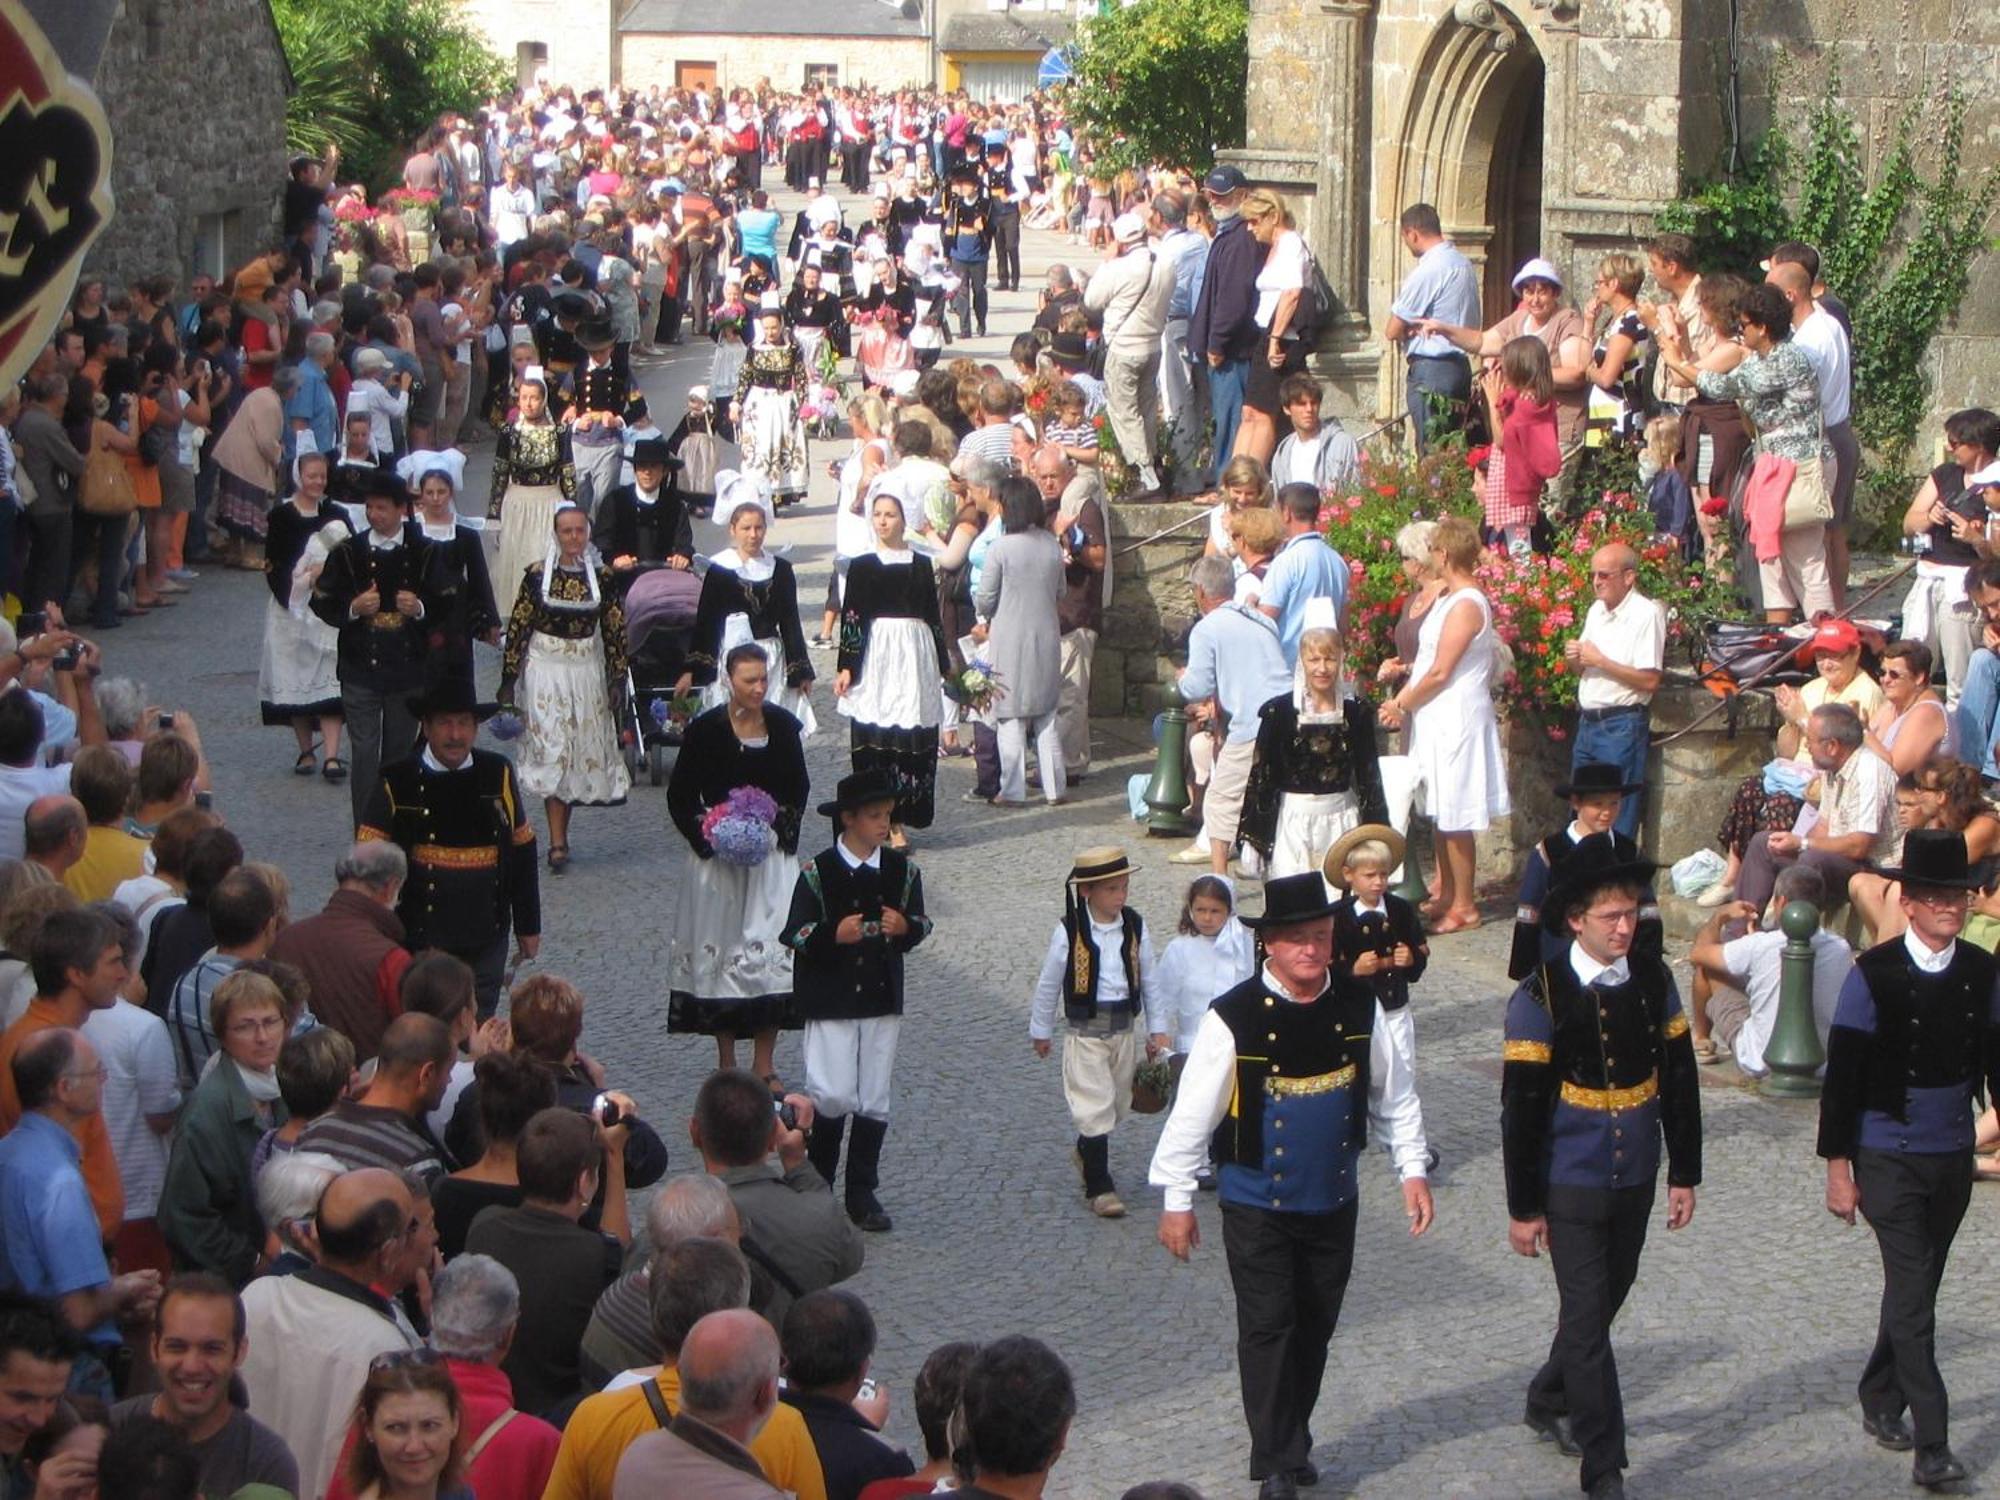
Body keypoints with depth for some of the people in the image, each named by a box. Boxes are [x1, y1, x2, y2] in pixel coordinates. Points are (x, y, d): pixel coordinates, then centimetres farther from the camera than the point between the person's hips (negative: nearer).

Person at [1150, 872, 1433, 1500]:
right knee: (1268, 1329, -2)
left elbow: (1394, 1092, 9)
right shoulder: (1234, 1018, -16)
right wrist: (1177, 1199, -7)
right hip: (1258, 1206, -4)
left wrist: (1412, 1169, 5)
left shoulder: (1358, 1006, -3)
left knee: (1315, 1328, 13)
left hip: (1334, 1202, 4)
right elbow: (1192, 1112, -10)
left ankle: (1294, 1442, 29)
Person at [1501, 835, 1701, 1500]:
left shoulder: (1654, 981, -1)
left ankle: (1549, 1403, 44)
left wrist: (1684, 1173, 8)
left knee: (1602, 1304, 19)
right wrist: (1524, 1207, -10)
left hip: (1634, 1184, 5)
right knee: (1588, 1321, -5)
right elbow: (1521, 1109, -11)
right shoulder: (1541, 997, -14)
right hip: (1571, 1188, -5)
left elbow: (1679, 1083, 8)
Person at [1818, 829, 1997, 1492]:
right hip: (1889, 1158, -5)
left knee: (1915, 1289, 17)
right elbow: (1842, 1076, -9)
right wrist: (1838, 1167, -9)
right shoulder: (1874, 975, -11)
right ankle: (1931, 1445, -11)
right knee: (1912, 1297, -10)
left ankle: (1881, 1401, 36)